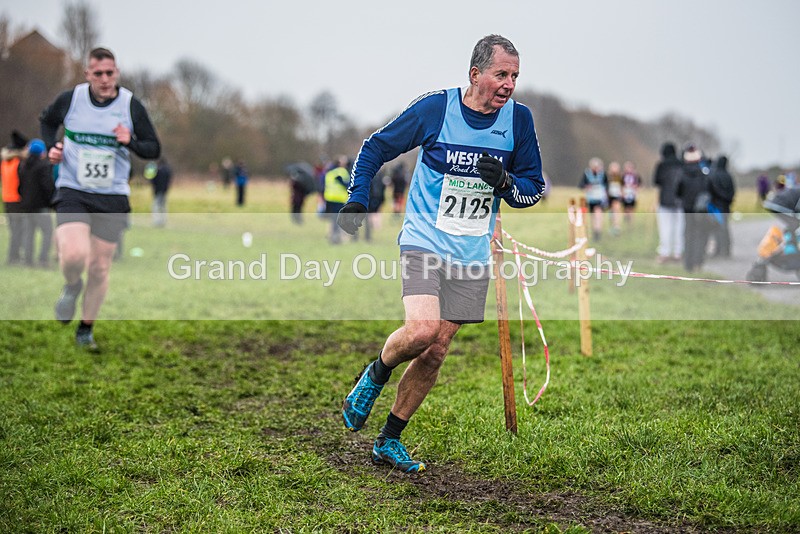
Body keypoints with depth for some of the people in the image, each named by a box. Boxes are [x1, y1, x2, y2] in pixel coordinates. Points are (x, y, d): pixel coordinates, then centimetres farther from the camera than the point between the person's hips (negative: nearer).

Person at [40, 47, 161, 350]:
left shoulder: (131, 105, -4)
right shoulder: (70, 99, -3)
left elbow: (154, 149, 1)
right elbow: (47, 121, 19)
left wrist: (131, 142, -19)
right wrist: (50, 147, 1)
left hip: (113, 198, 1)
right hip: (72, 192, -1)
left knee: (99, 270, 6)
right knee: (75, 255, -25)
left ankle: (86, 330, 26)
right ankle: (72, 285, 11)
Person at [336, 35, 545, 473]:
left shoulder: (518, 118, -1)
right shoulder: (435, 107, -9)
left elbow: (533, 188, 8)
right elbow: (376, 147, 3)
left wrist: (505, 182, -14)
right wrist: (357, 199, -7)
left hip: (472, 255, 4)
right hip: (424, 241, -4)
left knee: (436, 352, 5)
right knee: (422, 330, -25)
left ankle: (389, 441, 21)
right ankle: (374, 378, 8)